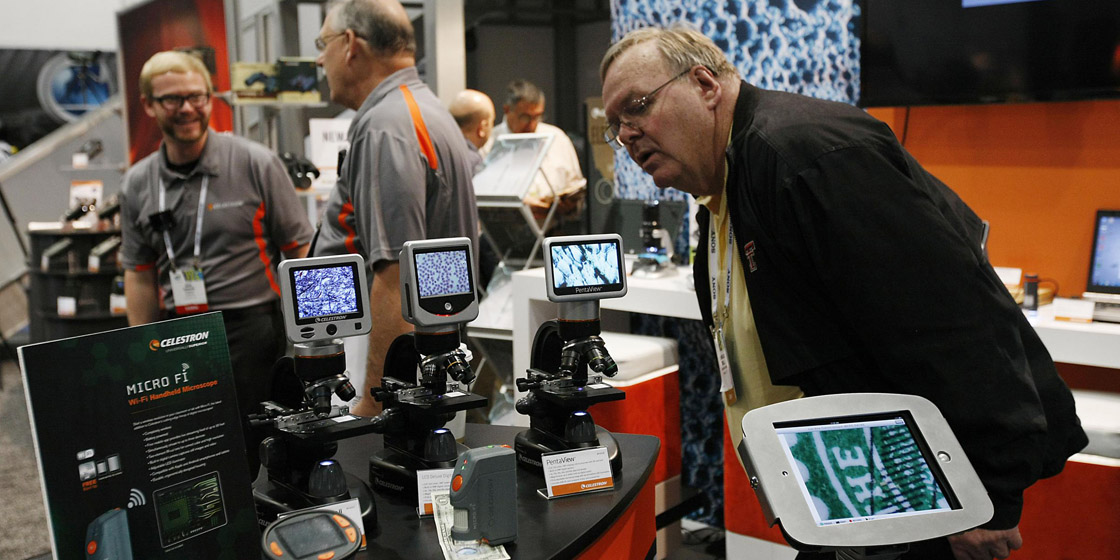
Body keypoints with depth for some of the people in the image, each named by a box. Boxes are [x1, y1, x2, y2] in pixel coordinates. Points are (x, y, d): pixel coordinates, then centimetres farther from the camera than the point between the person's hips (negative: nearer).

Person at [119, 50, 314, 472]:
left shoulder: (257, 164, -2)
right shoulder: (137, 185, 11)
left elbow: (299, 251, -1)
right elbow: (140, 274, 16)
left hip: (253, 331, -3)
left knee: (248, 450, -6)